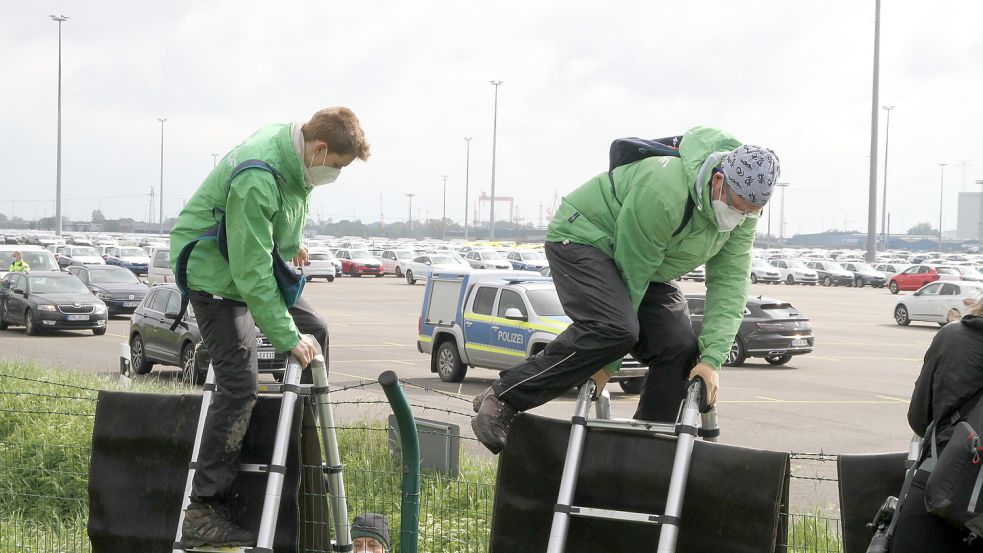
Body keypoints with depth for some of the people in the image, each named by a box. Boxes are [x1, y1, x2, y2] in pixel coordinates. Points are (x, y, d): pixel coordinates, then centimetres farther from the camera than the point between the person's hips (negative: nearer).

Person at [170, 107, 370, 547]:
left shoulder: (290, 145, -7)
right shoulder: (256, 180, -35)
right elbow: (251, 272, -33)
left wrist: (292, 243, 31)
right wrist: (288, 338, -28)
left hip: (261, 261, 10)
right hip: (215, 269, -10)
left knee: (315, 333, 10)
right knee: (239, 383, -16)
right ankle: (202, 512, -14)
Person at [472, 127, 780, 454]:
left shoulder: (743, 210, -13)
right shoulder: (663, 191, -35)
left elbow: (730, 284, -12)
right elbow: (632, 273, -29)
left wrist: (711, 358, -22)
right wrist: (608, 362, -22)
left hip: (648, 262, 8)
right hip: (583, 239, -8)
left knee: (681, 348, -11)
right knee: (615, 329, -33)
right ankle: (502, 400, -27)